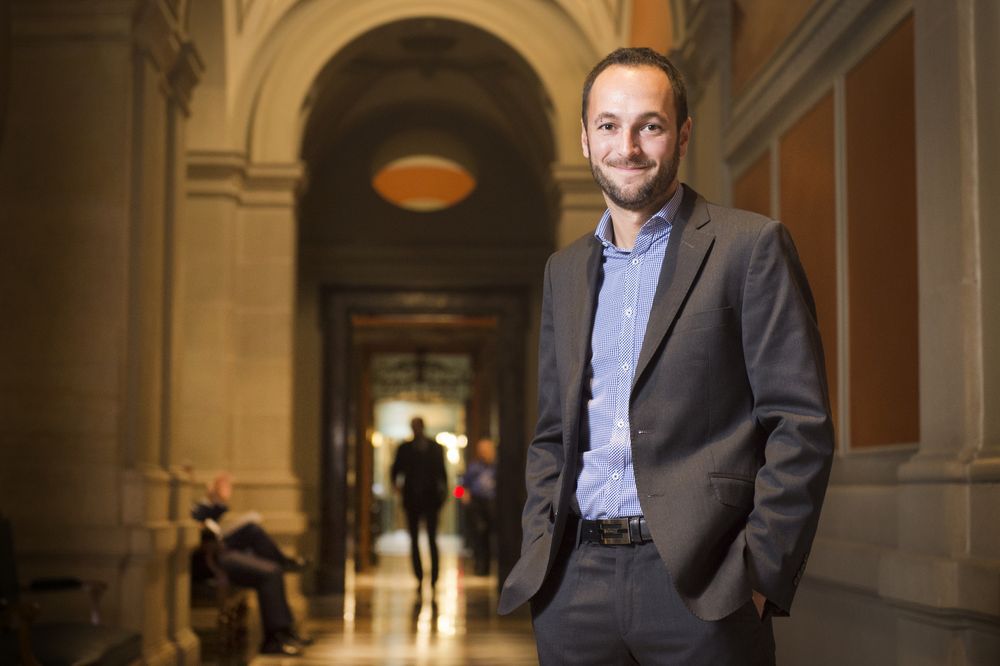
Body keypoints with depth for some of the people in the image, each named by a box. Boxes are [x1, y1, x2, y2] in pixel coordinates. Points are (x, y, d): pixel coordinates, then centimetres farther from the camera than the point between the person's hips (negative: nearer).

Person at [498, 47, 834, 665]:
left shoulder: (751, 246, -1)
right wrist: (541, 549, 6)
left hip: (698, 582, -4)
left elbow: (802, 424, -6)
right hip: (575, 585, 5)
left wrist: (759, 574, -12)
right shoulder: (565, 270, 15)